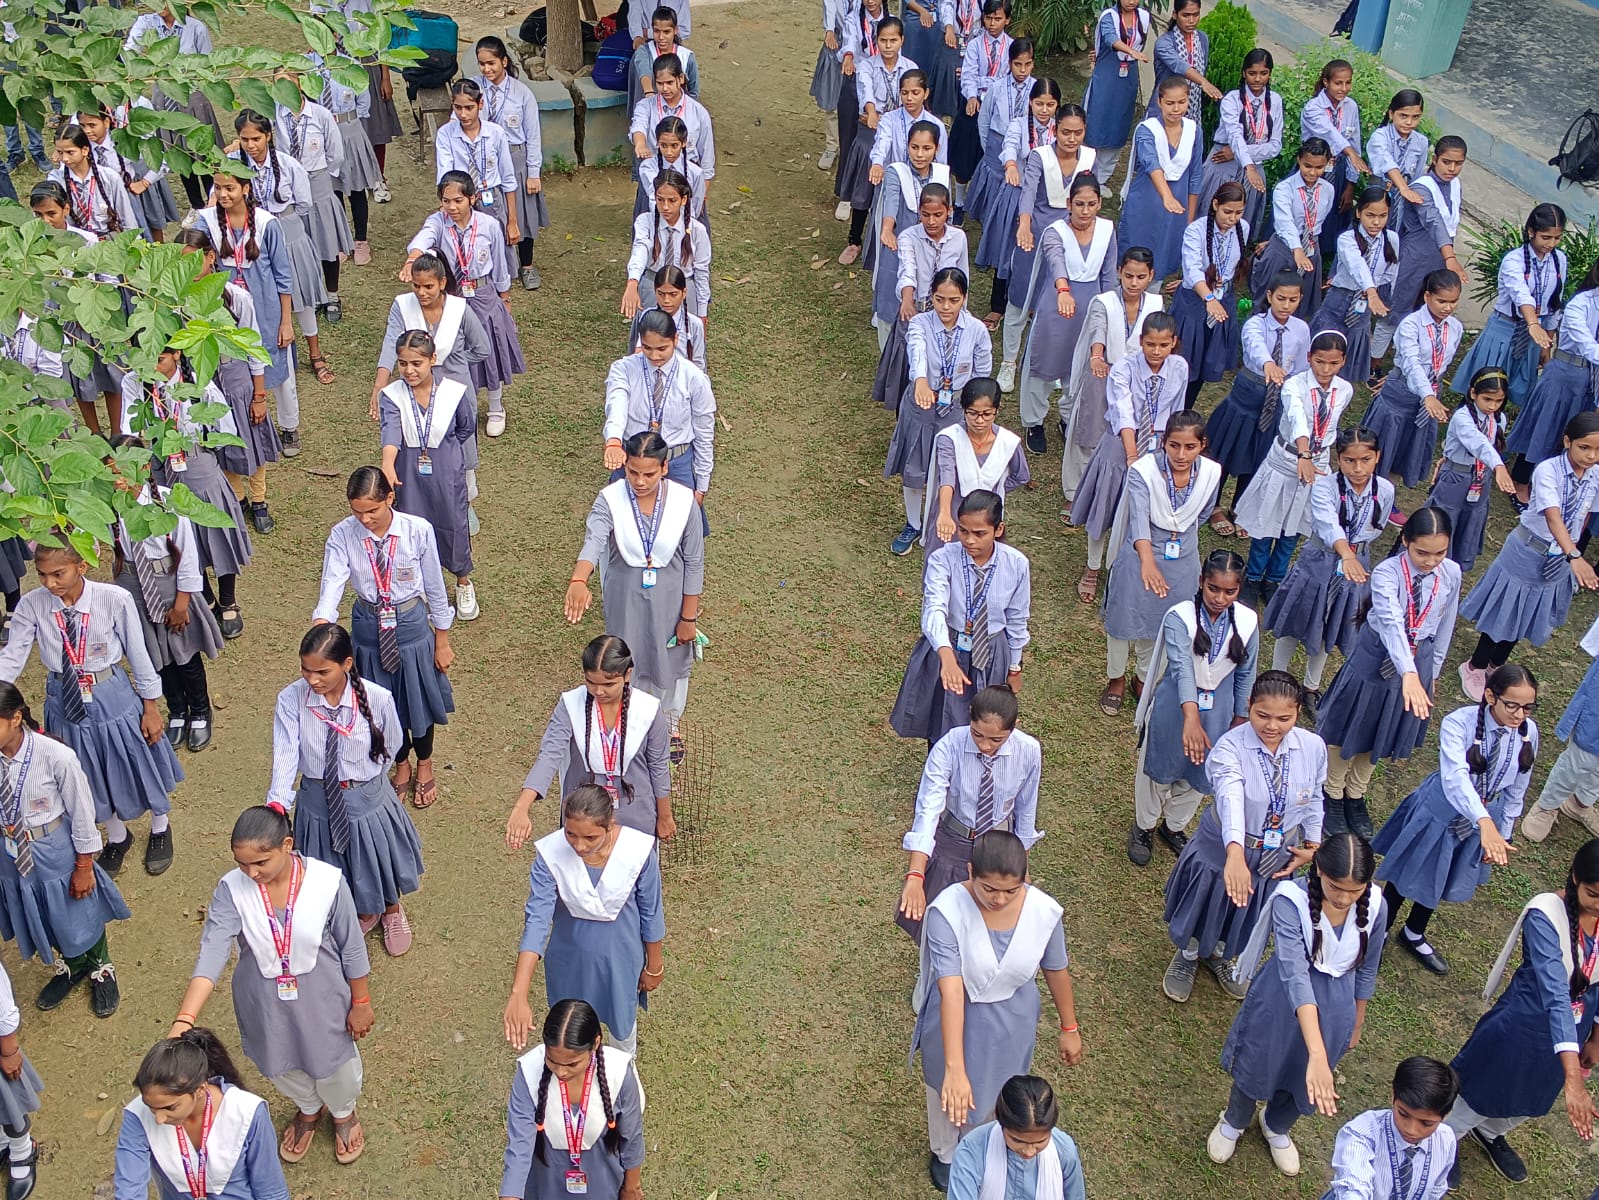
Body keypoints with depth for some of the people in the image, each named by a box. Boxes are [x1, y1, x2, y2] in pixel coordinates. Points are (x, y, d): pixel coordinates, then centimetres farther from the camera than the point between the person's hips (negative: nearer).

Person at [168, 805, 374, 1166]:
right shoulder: (231, 890, -24)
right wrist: (183, 1021, -43)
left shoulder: (327, 881, -28)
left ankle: (343, 1112, 59)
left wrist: (361, 1003, -5)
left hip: (321, 1000, -2)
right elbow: (211, 954, -31)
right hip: (265, 1006, 2)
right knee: (281, 1066, 27)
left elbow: (352, 949, -16)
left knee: (332, 1061, 23)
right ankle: (308, 1109, 63)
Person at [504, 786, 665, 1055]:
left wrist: (654, 966, 0)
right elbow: (537, 920, -32)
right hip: (570, 960, 1)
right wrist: (518, 994, -41)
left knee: (622, 1022, 26)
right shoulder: (551, 854, -29)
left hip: (620, 959, 0)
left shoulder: (639, 851, -29)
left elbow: (651, 915, -14)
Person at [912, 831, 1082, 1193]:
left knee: (998, 1094, 28)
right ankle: (945, 1153, 59)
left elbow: (1056, 969, -5)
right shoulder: (947, 911, -34)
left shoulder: (1043, 910, -23)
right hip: (953, 1020, -2)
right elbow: (951, 991, -38)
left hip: (1011, 1025, 2)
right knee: (949, 1094, 26)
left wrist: (1069, 1029, 8)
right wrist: (954, 1068, -41)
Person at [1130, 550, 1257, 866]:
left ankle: (1174, 826, 47)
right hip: (1174, 708, -3)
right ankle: (1144, 827, 42)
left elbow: (1246, 674, 2)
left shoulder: (1248, 622, -11)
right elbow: (1182, 667, -38)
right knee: (1158, 768, 16)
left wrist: (1240, 718, 8)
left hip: (1218, 713, 3)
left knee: (1199, 775, 21)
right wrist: (1191, 718, -51)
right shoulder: (1180, 617, -24)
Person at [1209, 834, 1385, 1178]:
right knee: (1257, 1066, 22)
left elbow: (1366, 969, -1)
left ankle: (1276, 1128, 59)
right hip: (1280, 1002, -3)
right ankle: (1234, 1122, 56)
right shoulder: (1291, 900, -33)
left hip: (1334, 1010, 3)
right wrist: (1317, 1054, -49)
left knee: (1301, 1081, 25)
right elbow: (1294, 974, -41)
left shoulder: (1374, 906, -19)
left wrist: (1357, 1023, 12)